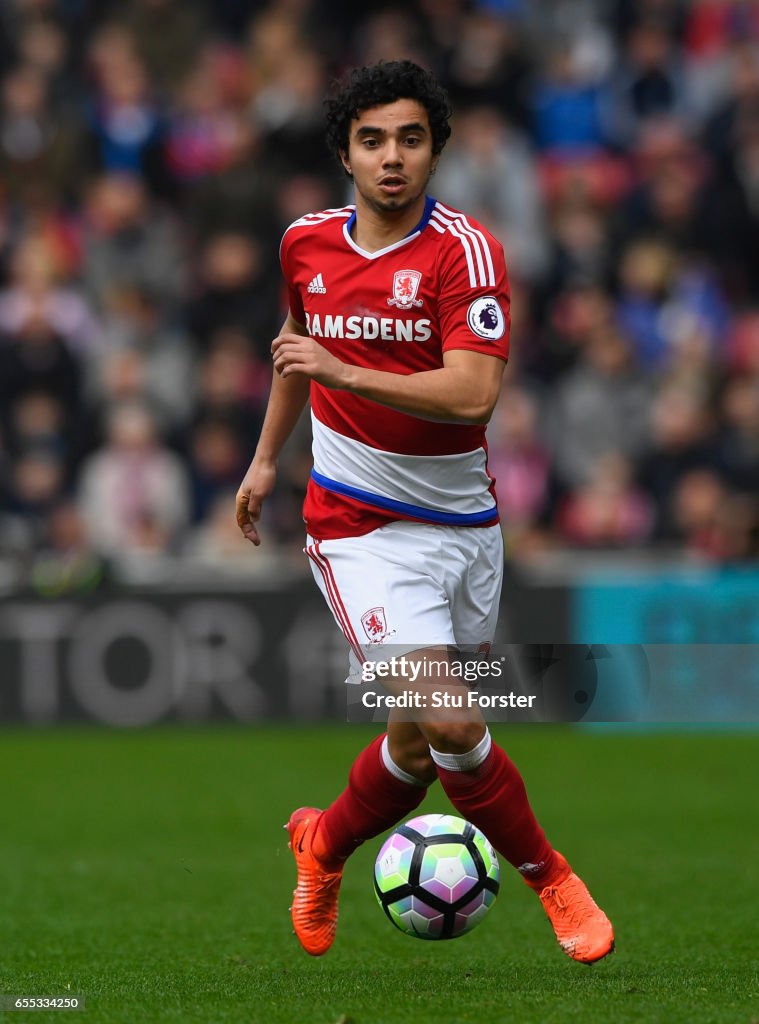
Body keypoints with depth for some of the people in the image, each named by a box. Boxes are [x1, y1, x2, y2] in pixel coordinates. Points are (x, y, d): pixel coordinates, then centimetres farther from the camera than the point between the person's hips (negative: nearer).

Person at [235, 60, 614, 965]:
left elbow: (473, 393, -23)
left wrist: (345, 373, -30)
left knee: (420, 737, 10)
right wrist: (266, 458, 27)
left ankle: (326, 844, 40)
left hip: (462, 518, 1)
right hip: (359, 524, 0)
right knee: (449, 723, -18)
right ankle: (549, 876, 3)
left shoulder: (464, 249, -12)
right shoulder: (306, 243, 1)